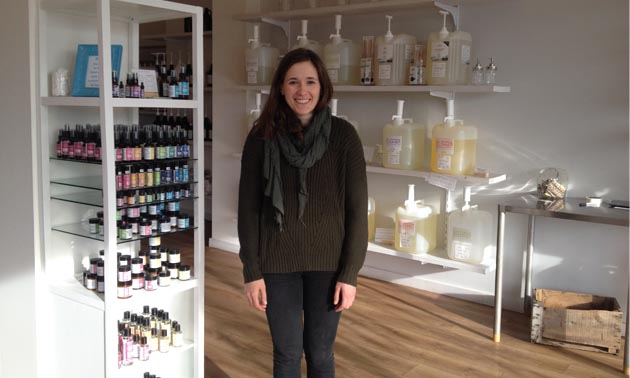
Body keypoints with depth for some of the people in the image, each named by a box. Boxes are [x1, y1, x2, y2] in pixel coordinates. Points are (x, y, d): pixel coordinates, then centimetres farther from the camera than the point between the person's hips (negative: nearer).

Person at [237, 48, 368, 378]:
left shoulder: (343, 135, -6)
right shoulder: (262, 137, -4)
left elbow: (357, 208, -5)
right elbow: (248, 207, -1)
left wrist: (350, 273, -7)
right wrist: (251, 271, -4)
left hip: (328, 262, 0)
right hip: (278, 262, 0)